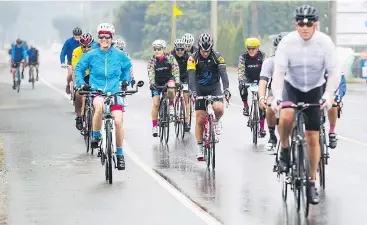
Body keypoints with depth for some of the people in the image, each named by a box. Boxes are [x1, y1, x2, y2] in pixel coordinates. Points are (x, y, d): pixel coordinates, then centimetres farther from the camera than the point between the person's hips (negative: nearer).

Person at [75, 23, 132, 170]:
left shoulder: (119, 56, 3)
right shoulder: (91, 55, -1)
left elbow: (127, 67, 23)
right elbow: (79, 68, 12)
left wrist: (125, 80, 14)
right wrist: (81, 83, 0)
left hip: (115, 92, 2)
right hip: (97, 91, -1)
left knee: (118, 120, -15)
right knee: (99, 105, -37)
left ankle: (120, 154, 2)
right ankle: (95, 136, -15)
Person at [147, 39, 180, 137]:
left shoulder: (170, 58, -16)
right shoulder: (152, 60, -15)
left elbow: (175, 69, -23)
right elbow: (150, 73, -23)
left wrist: (177, 81, -38)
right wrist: (152, 83, -40)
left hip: (168, 79, -1)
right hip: (157, 82, 1)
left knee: (171, 89, -36)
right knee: (156, 103, -8)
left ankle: (171, 105, -7)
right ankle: (154, 126, 0)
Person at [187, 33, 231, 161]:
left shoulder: (217, 57, -13)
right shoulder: (193, 58, -15)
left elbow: (223, 74, -21)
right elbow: (191, 76, -23)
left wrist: (226, 90, -35)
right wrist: (193, 92, -38)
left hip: (214, 87, 0)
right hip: (200, 89, 0)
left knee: (219, 108, -29)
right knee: (200, 119, -4)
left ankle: (217, 121, 7)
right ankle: (200, 149, 4)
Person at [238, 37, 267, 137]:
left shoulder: (262, 56, -15)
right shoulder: (243, 57, -14)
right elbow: (241, 70, -22)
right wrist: (241, 81, -40)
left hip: (260, 79, 0)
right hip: (248, 79, 0)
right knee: (242, 87, -35)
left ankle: (262, 128, -2)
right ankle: (245, 106, -11)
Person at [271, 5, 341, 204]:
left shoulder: (325, 42, -20)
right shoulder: (287, 42, -20)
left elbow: (334, 73, -19)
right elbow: (279, 72, -23)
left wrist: (328, 95, -35)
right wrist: (276, 97, -37)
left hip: (314, 90, 0)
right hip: (291, 86, 0)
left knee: (313, 138, -1)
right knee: (286, 117, -33)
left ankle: (312, 183, 13)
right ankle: (284, 151, -4)